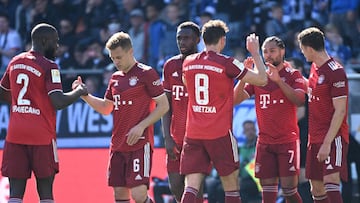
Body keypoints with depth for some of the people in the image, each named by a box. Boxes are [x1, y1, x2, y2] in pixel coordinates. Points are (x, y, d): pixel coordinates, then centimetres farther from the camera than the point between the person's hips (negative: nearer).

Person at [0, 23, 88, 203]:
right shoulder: (48, 66, -9)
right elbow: (59, 102, -18)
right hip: (41, 135, -5)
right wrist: (79, 92, -1)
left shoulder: (15, 62, 11)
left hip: (15, 134, 5)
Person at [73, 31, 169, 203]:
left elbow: (163, 106, -7)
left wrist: (141, 126, -16)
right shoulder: (115, 78, 15)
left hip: (140, 143, -7)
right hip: (118, 144, 7)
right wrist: (84, 95, 9)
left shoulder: (146, 73, -6)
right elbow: (106, 108, 23)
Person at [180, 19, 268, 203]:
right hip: (220, 133, -4)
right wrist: (255, 53, 8)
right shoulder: (226, 64, -9)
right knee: (231, 187, 9)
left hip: (192, 133, 4)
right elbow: (262, 79, -6)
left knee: (191, 188, -2)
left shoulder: (188, 63, 6)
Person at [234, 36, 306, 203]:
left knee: (289, 189, -9)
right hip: (265, 142, 4)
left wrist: (279, 80, -22)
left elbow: (300, 100, -16)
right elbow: (235, 100, 2)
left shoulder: (292, 75, 1)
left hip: (287, 140, -4)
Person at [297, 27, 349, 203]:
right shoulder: (315, 68, 11)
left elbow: (340, 111, -18)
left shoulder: (336, 72, -16)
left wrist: (327, 143, -21)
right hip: (315, 138, 9)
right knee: (316, 187, 8)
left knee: (331, 179, -21)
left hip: (333, 138, -9)